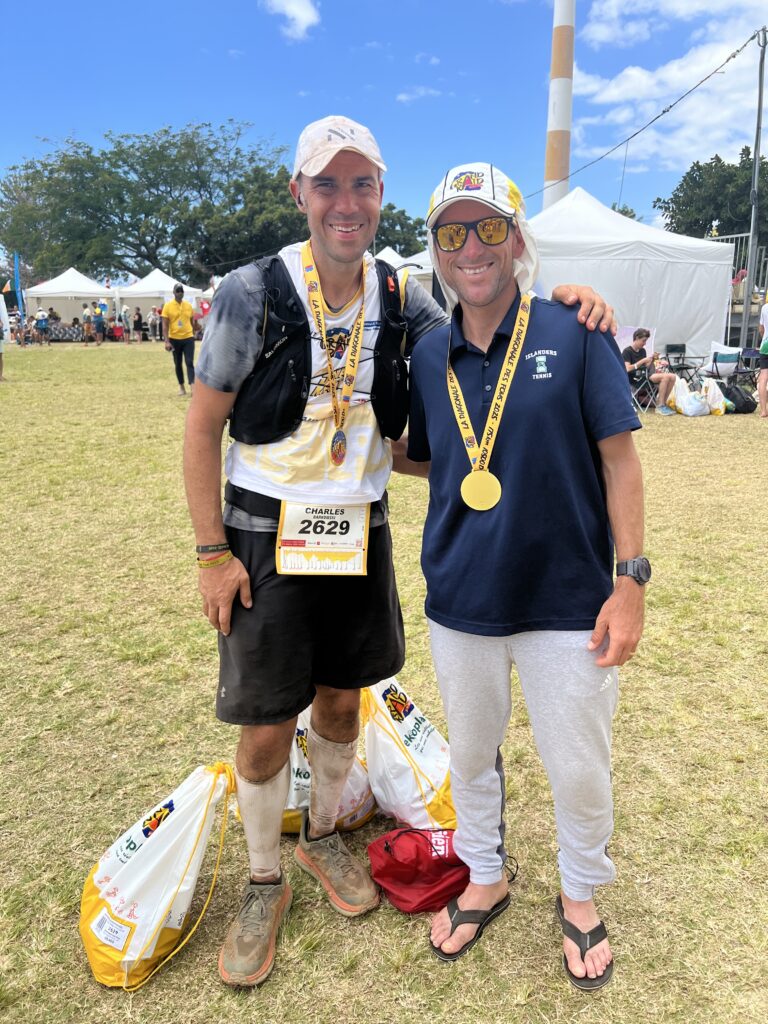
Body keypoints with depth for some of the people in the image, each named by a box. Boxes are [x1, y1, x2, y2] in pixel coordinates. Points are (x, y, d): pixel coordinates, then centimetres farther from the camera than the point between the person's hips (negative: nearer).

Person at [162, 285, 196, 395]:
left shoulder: (188, 305, 5)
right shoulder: (168, 306, -3)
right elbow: (165, 325, -6)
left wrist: (193, 335, 17)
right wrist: (167, 341, -13)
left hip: (188, 338, 1)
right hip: (174, 339, -1)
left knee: (189, 363, -8)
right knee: (178, 364, 9)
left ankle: (192, 387, -15)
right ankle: (181, 386, 20)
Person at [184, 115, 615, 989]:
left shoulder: (401, 301, 0)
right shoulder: (252, 293, -11)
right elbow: (202, 427, -8)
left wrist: (553, 303, -9)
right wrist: (212, 554, -10)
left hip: (362, 538, 4)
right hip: (267, 539, -3)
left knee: (342, 702, 17)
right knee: (265, 727, 5)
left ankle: (322, 835, 45)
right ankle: (264, 884, 31)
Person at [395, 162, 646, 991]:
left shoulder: (575, 334, -8)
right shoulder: (429, 356, 3)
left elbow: (618, 457, -7)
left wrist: (630, 579, -11)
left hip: (567, 602, -3)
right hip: (461, 601, 4)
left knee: (579, 768, 12)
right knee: (470, 754, 20)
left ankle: (581, 896, 42)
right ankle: (484, 877, 47)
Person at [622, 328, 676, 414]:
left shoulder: (643, 350, 19)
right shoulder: (627, 351, -4)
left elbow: (646, 367, 19)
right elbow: (627, 369, -15)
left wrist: (652, 360, -1)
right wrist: (643, 361, -15)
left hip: (646, 374, 8)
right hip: (636, 378, -8)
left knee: (672, 377, -12)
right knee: (665, 376, -27)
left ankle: (663, 403, -4)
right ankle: (660, 406, -20)